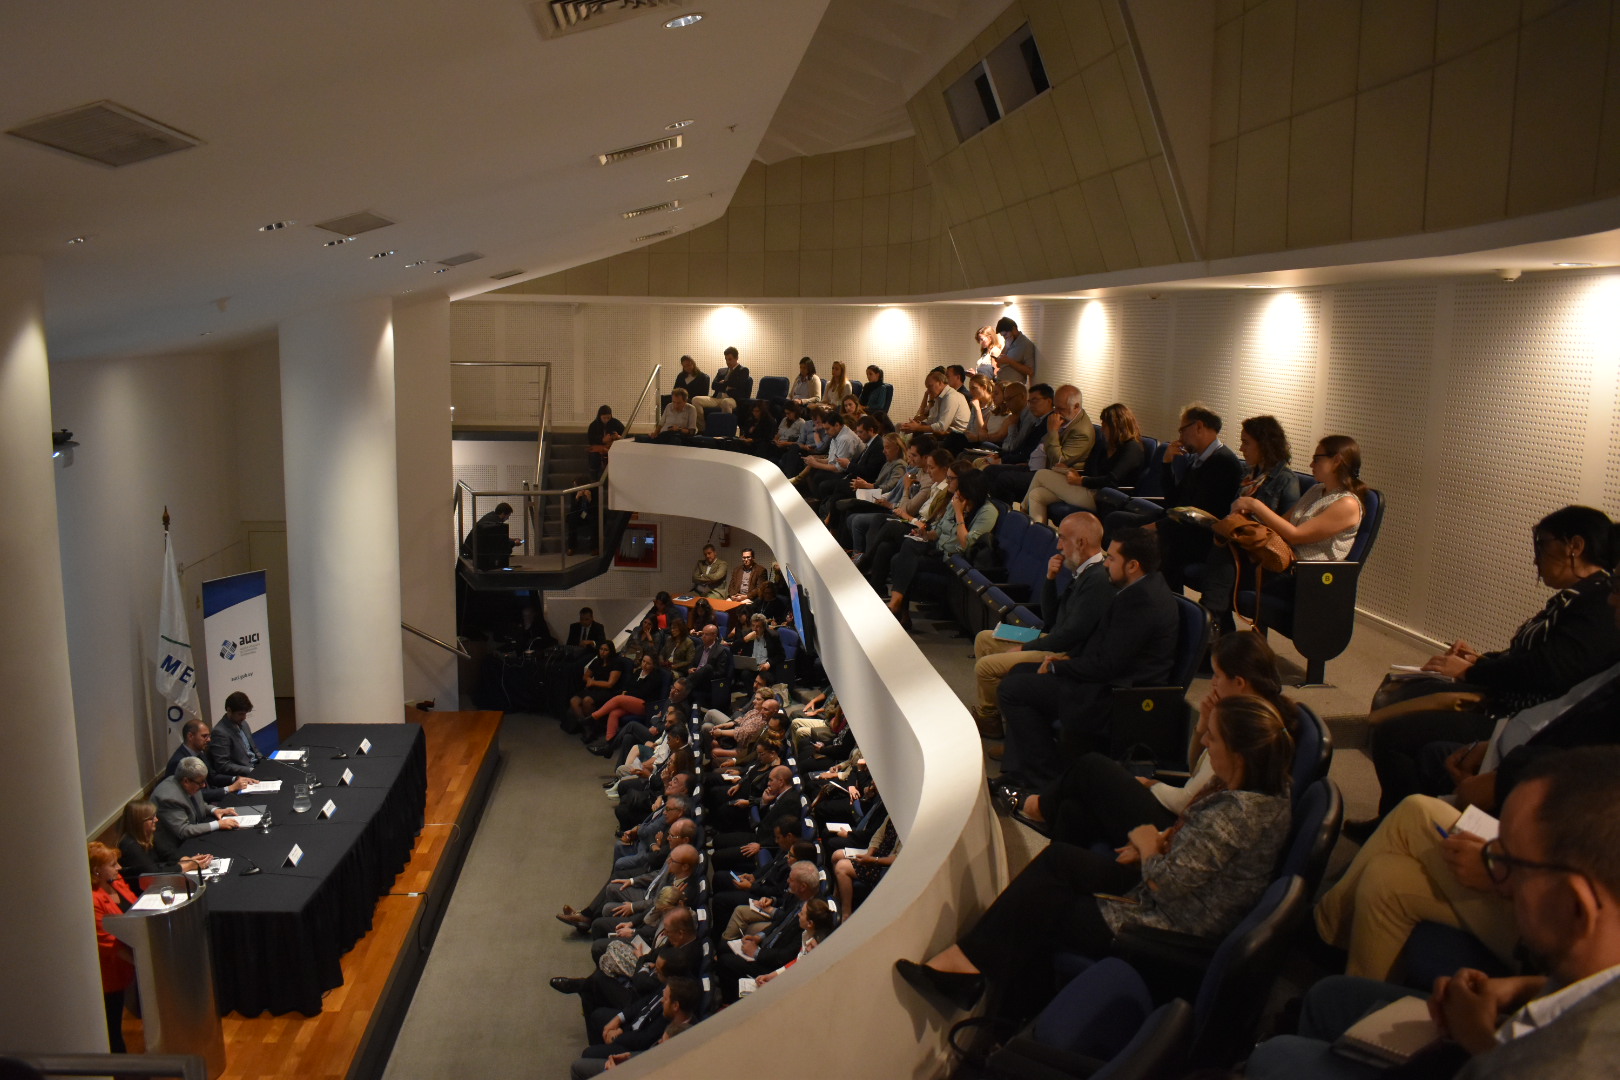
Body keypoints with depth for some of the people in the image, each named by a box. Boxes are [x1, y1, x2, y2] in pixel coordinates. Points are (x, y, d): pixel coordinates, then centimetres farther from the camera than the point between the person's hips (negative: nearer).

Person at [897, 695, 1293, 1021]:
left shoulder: (1237, 811, -31)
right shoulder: (1269, 789, -1)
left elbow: (1166, 883, -28)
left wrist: (1147, 842, -9)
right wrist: (1165, 839, -1)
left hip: (1169, 928, -10)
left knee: (1040, 909, 0)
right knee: (1058, 858, 5)